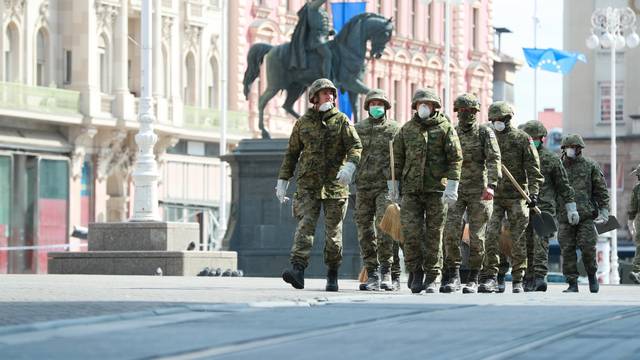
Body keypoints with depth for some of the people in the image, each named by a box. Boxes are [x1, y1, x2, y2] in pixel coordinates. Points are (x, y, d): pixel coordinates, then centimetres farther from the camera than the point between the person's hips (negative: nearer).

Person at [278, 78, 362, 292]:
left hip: (335, 184, -1)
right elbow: (291, 153, 16)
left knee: (333, 230, 4)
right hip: (307, 184, 1)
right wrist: (283, 180, 12)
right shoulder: (303, 122, 10)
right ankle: (298, 270, -26)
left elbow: (356, 146, -8)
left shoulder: (341, 121, 4)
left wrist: (349, 166, -28)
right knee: (305, 225, -14)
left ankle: (332, 274, 16)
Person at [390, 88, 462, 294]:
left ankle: (431, 278, 8)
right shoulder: (407, 129, 13)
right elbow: (397, 158, 16)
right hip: (411, 190, 2)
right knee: (410, 231, -8)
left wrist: (452, 186, -10)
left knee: (434, 234, 1)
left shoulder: (445, 128, 3)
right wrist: (393, 183, 11)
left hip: (437, 190, -2)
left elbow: (456, 158, -2)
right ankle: (416, 272, 7)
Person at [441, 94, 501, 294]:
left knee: (476, 236, 0)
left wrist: (491, 185, -24)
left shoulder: (485, 132, 0)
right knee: (451, 232, -11)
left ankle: (473, 279, 8)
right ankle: (453, 276, -5)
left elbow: (494, 159, -11)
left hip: (479, 192, -2)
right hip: (456, 191, 3)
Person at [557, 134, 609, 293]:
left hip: (586, 215, -2)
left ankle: (592, 276, 16)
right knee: (567, 250, -3)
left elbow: (601, 189, 6)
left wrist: (604, 210, -4)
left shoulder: (590, 166, 6)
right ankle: (572, 284, 3)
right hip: (565, 216, 2)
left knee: (587, 247, -8)